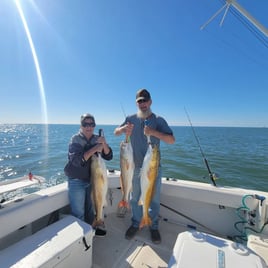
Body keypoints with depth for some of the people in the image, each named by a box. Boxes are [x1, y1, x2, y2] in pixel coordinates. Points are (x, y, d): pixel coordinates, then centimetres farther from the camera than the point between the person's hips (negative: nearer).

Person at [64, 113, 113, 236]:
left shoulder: (97, 139, -2)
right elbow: (76, 160, -28)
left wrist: (104, 144, -26)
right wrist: (94, 149, -32)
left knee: (90, 207, 22)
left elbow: (108, 156, -9)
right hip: (76, 181, -5)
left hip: (92, 179, 5)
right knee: (78, 212, 5)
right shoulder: (75, 139, -15)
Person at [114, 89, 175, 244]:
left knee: (154, 198, 12)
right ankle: (135, 223, 39)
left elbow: (172, 140, -12)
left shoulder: (158, 120, -5)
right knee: (135, 197, 16)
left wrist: (153, 132, -28)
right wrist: (124, 129, -18)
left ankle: (154, 227, 35)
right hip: (135, 166, 2)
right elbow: (116, 133, 5)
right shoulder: (131, 119, 2)